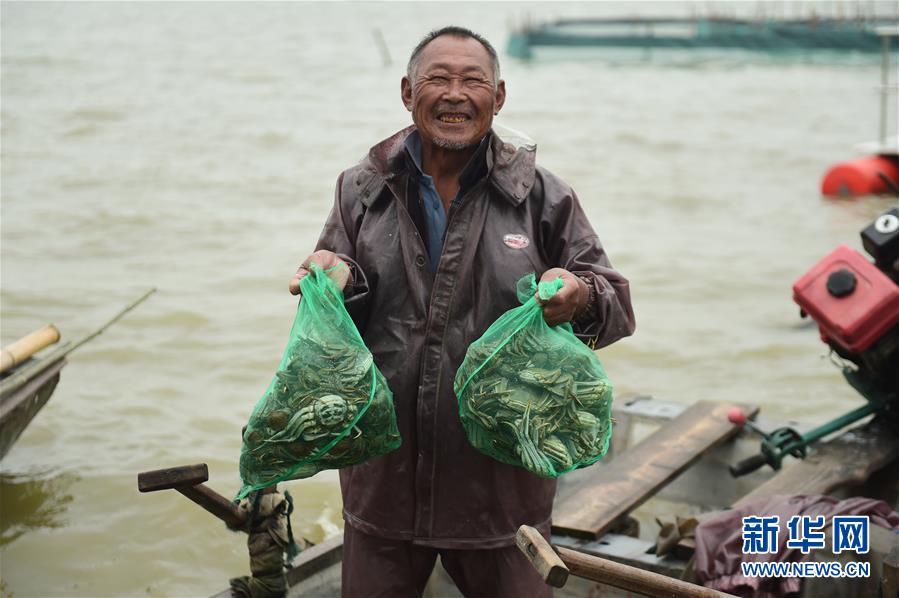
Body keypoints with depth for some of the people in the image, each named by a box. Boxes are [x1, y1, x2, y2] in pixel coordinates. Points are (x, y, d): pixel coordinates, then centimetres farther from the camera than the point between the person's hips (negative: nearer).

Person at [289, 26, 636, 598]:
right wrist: (338, 279, -17)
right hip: (384, 473, 2)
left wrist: (580, 298, -24)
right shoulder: (361, 190, 3)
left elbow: (616, 306, -1)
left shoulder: (542, 195, -2)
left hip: (503, 479, -1)